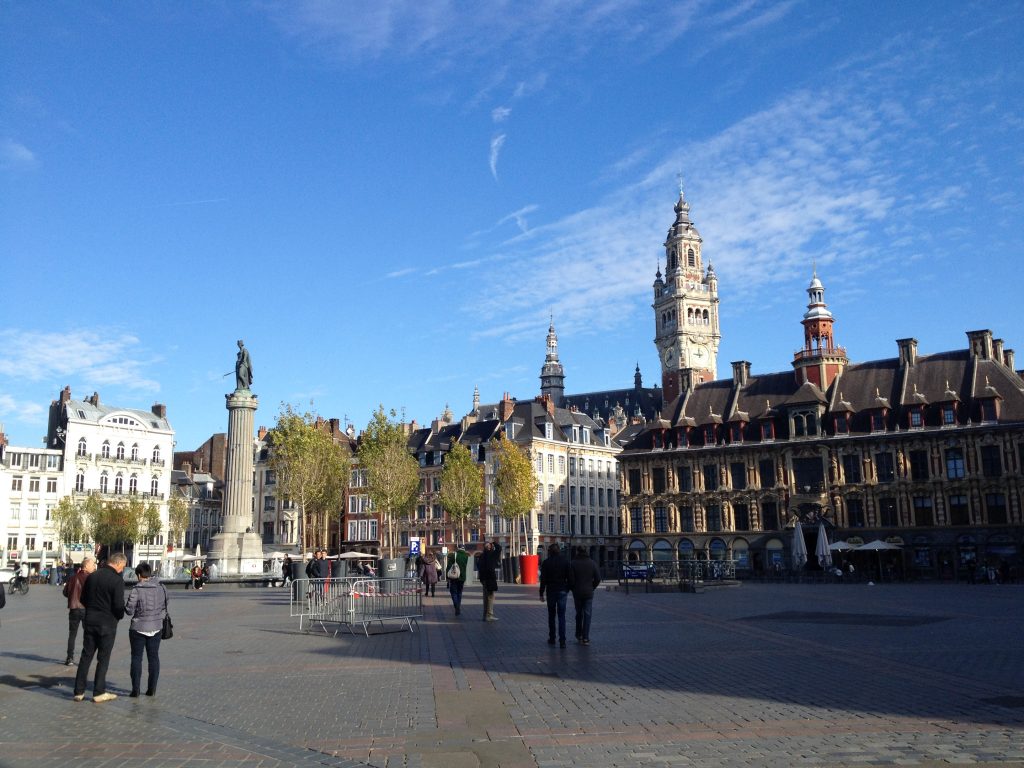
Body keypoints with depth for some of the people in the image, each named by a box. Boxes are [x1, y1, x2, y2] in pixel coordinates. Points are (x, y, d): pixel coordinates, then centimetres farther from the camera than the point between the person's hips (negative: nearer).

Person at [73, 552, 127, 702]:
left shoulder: (92, 576, 6)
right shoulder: (117, 580, -15)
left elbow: (83, 599, 13)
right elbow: (119, 605, -17)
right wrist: (120, 616, 2)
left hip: (90, 621, 6)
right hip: (107, 623, -6)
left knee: (86, 655, 12)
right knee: (103, 658, 4)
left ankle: (79, 691, 14)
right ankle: (99, 692, 9)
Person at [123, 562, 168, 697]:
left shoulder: (137, 591, -17)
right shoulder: (162, 588, -1)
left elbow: (129, 611, -12)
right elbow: (165, 607, 8)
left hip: (139, 629, -4)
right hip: (156, 628, 4)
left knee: (136, 658, 7)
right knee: (154, 657, 12)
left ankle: (136, 690, 6)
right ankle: (152, 689, 14)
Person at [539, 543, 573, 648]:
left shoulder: (546, 562, -4)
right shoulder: (565, 561, 0)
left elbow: (543, 579, -5)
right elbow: (570, 577, 0)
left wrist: (541, 593, -1)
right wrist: (568, 588, 11)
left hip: (551, 591, -1)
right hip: (562, 591, 1)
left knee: (551, 616, 13)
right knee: (561, 616, 1)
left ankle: (552, 638, 19)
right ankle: (562, 641, -8)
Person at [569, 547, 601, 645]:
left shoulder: (573, 563, -5)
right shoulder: (592, 563, 0)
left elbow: (571, 579, -10)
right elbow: (598, 578, -3)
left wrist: (573, 589, 5)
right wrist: (592, 588, 9)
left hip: (577, 593, 0)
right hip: (589, 593, 0)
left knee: (579, 614, 15)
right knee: (587, 615, 2)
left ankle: (579, 635, 21)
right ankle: (585, 638, -3)